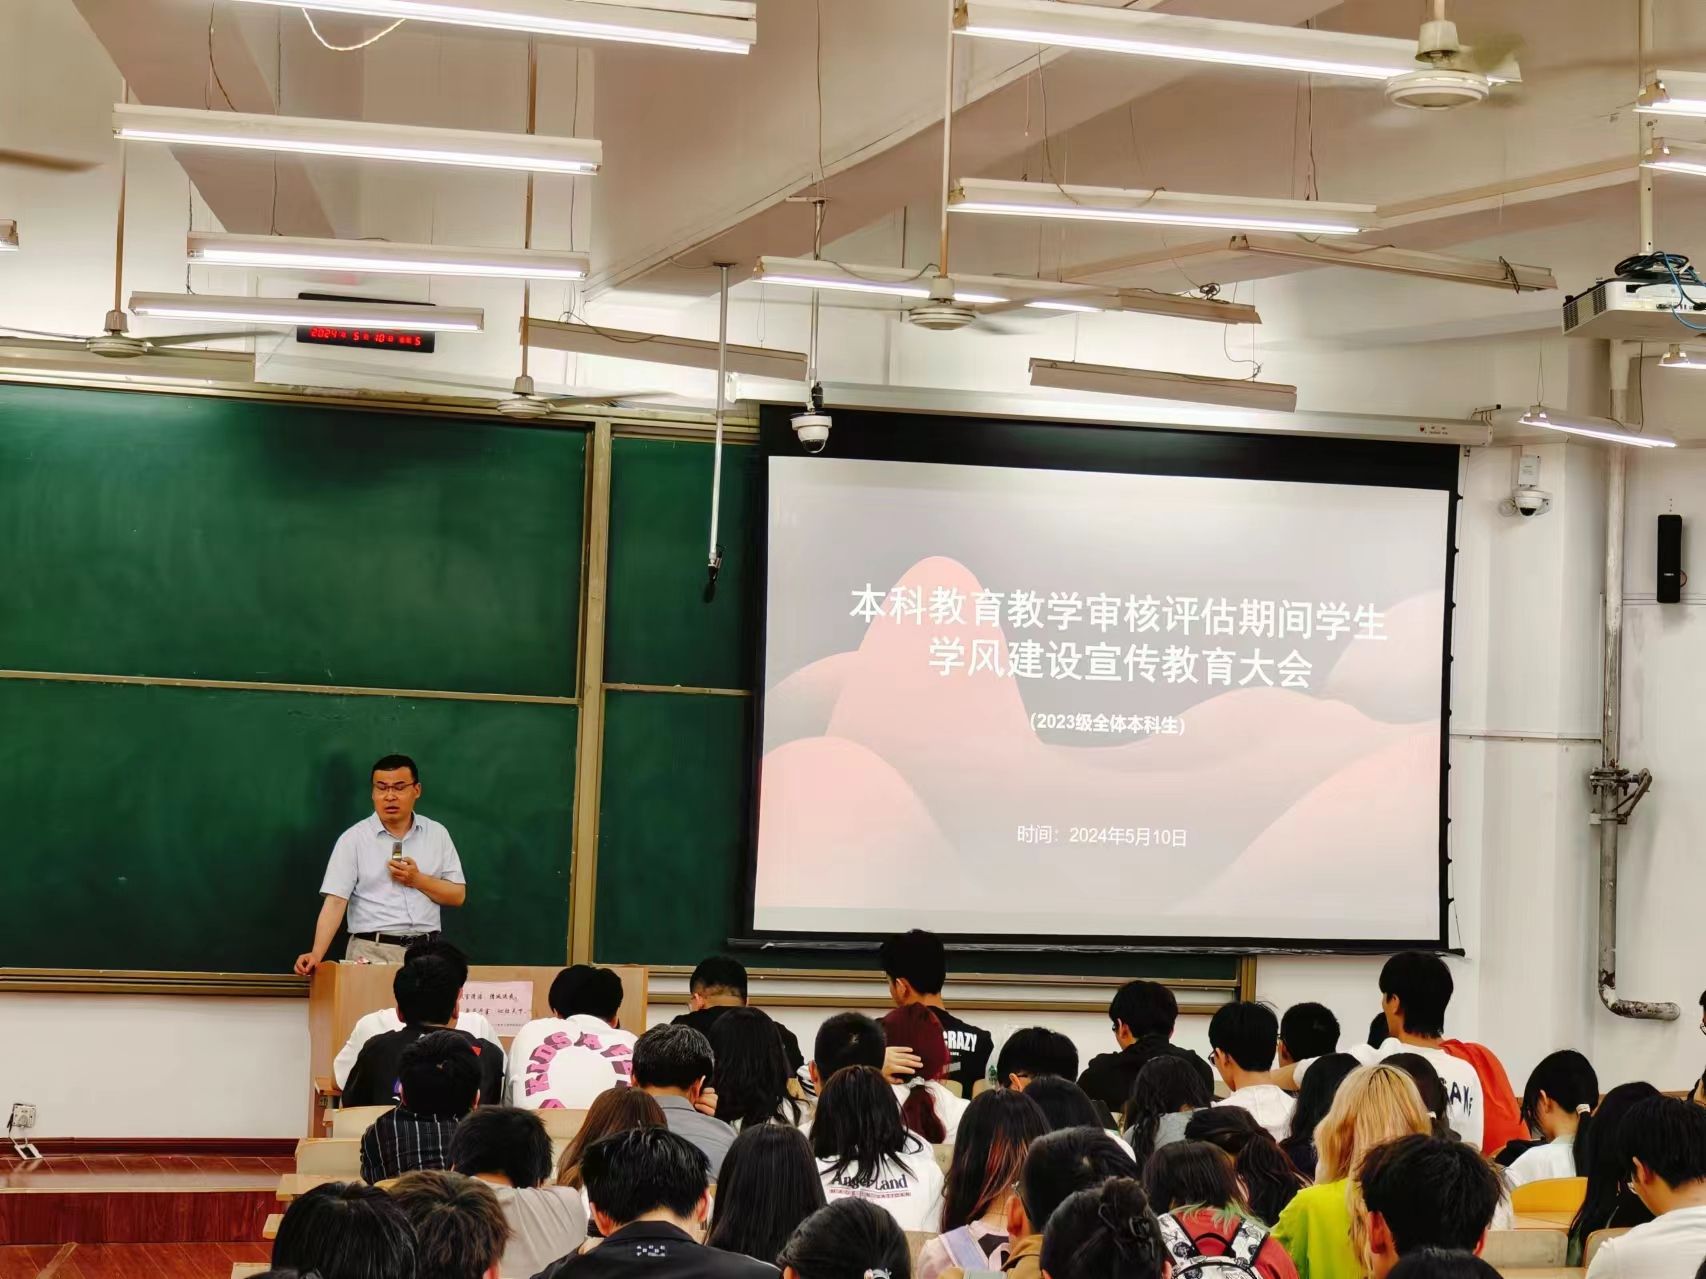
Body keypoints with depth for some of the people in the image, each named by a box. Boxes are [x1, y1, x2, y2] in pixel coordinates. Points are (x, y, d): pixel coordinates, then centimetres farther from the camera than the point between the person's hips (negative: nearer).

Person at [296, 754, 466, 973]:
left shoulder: (437, 834, 9)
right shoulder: (353, 839, 0)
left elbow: (458, 895, 9)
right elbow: (335, 901, -6)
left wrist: (418, 880, -7)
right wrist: (316, 954, -19)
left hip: (426, 951, 2)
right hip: (372, 953, -2)